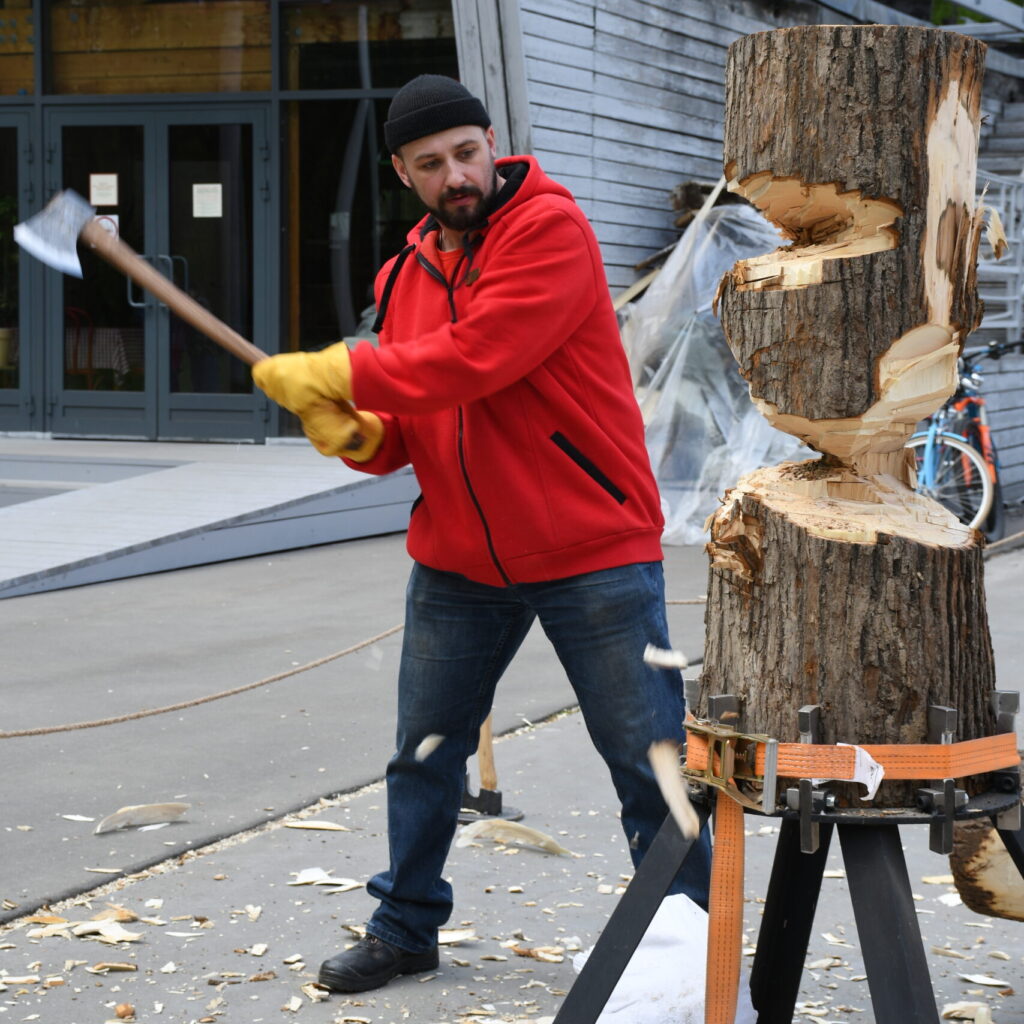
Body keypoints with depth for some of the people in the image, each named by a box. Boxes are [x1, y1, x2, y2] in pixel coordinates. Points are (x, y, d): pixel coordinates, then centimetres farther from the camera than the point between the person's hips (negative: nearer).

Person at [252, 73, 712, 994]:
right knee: (424, 752, 13)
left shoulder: (550, 228, -12)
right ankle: (406, 926, 28)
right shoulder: (410, 273, 10)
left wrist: (336, 374, -18)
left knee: (648, 760, -2)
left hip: (591, 549, -6)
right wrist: (354, 432, -10)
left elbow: (473, 361, -24)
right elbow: (404, 430, 13)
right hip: (458, 560, 7)